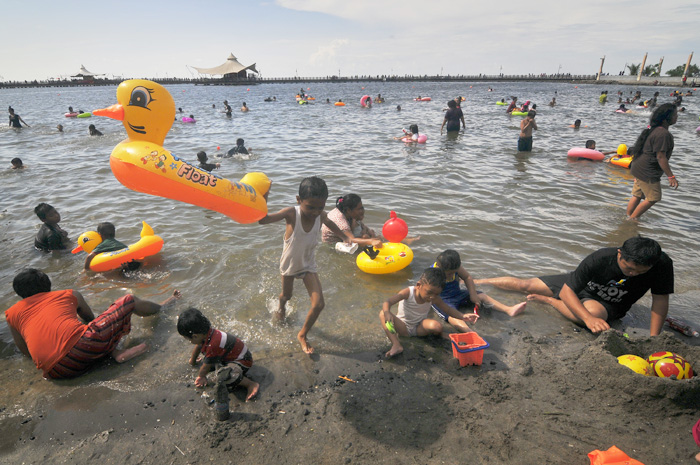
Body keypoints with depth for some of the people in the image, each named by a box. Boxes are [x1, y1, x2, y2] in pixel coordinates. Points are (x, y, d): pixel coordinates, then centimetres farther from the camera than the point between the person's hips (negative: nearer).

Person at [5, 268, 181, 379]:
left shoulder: (11, 314, 20)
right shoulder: (70, 295, 17)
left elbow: (25, 350, 30)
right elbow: (90, 319, 33)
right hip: (81, 344, -3)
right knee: (128, 300, 15)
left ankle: (115, 352, 9)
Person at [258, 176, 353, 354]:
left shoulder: (320, 216, -21)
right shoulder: (291, 213, -31)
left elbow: (329, 223, 5)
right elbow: (263, 220, -42)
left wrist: (345, 236, 4)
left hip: (308, 265, 2)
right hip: (289, 264, -1)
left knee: (318, 304, -7)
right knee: (287, 295, 26)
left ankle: (302, 335, 20)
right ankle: (281, 306, 66)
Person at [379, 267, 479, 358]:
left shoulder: (434, 299, -11)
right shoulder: (408, 292, -24)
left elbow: (448, 309, -2)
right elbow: (388, 302, -32)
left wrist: (463, 316, -20)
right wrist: (387, 312, -54)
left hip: (419, 328, 2)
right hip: (403, 327, -1)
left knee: (437, 326, -33)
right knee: (383, 314, -31)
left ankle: (440, 333, 5)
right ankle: (396, 345, -36)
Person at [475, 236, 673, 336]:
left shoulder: (662, 264, -28)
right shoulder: (599, 259, -32)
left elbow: (660, 299, -17)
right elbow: (566, 291, -30)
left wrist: (653, 338, -27)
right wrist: (588, 319, -44)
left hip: (609, 304, 0)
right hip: (579, 287, 0)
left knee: (592, 311, -38)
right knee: (524, 285, -3)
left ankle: (545, 299, -8)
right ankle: (475, 281, 17)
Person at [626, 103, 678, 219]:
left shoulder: (654, 130, 12)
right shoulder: (663, 134, -20)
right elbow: (660, 157, -22)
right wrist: (671, 177, -19)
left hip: (640, 169, 10)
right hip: (648, 172, -10)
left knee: (637, 196, 14)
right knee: (653, 198, -2)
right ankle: (631, 219, 4)